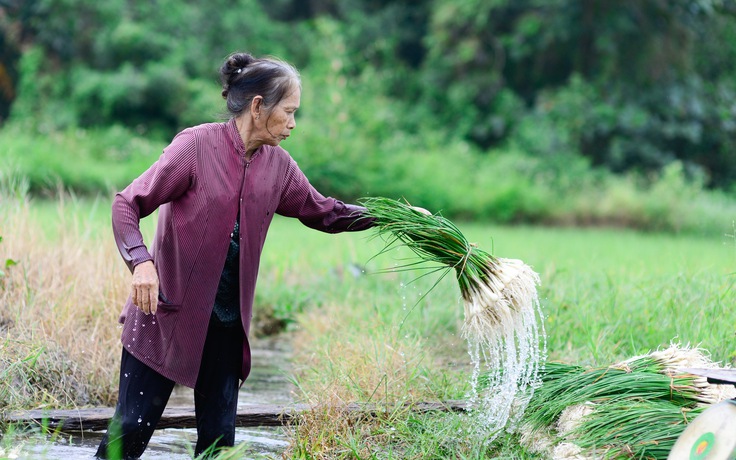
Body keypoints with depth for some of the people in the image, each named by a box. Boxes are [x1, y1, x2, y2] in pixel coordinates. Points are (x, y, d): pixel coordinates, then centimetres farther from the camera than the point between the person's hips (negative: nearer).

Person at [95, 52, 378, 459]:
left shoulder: (277, 165, 5)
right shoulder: (196, 145, -13)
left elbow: (323, 212, 18)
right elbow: (128, 204, -14)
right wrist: (141, 260, -30)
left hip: (227, 322, 6)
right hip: (168, 314, -6)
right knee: (133, 427, -5)